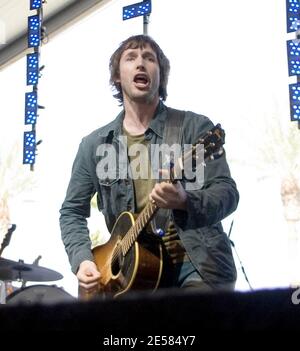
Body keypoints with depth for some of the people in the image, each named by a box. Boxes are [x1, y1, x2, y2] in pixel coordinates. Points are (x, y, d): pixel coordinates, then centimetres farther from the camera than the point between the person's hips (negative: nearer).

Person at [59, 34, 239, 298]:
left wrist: (185, 202, -29)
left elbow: (227, 192, -8)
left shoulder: (194, 127, -1)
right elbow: (72, 211, 14)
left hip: (199, 263, -2)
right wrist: (82, 260, -3)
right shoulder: (94, 145, 8)